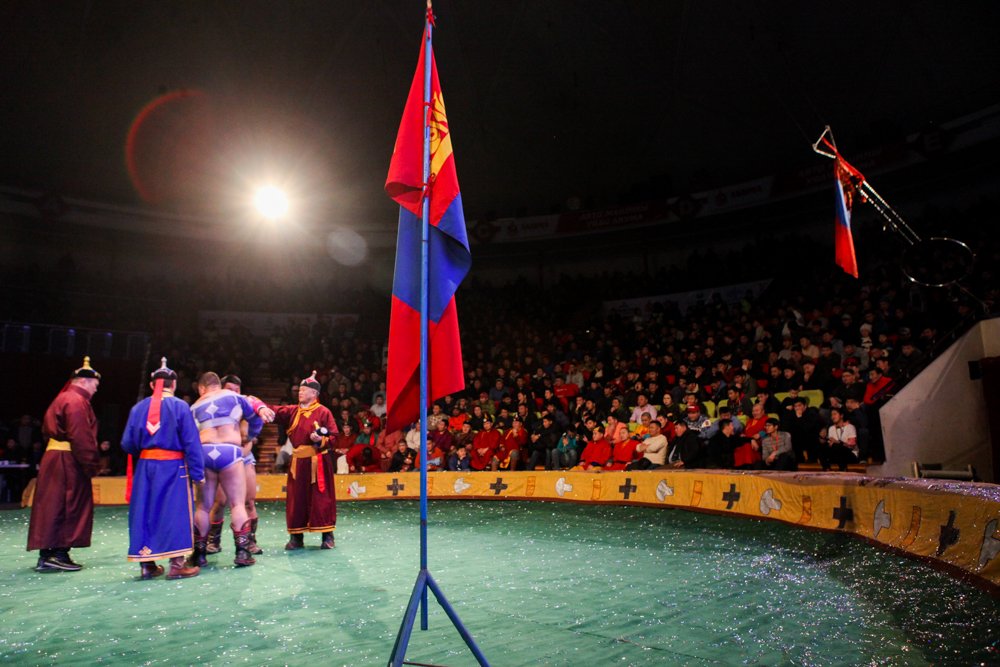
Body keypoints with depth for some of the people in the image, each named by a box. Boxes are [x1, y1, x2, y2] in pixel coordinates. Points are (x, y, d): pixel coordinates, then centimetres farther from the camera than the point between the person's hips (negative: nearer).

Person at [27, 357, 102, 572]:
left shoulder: (64, 398, 18)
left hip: (53, 457, 10)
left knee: (53, 506, 11)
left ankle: (47, 554, 16)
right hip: (68, 461, -10)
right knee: (68, 507, -2)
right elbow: (81, 437, -21)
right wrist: (92, 464, -16)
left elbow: (47, 429, 21)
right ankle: (59, 553, 2)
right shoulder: (76, 402, -14)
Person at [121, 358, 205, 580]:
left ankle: (147, 564, 17)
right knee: (176, 512, 2)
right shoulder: (180, 406, -8)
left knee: (146, 512, 12)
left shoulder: (139, 407, 4)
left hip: (145, 467, 4)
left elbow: (127, 443, 4)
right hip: (173, 467, -4)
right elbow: (191, 443, -10)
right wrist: (197, 473, -6)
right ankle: (177, 564, 3)